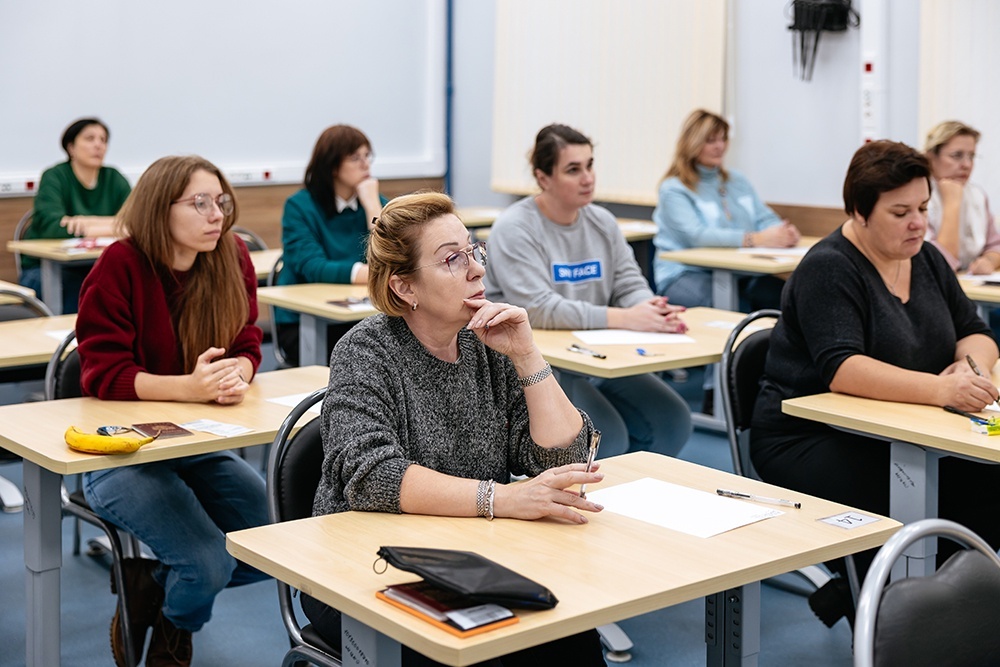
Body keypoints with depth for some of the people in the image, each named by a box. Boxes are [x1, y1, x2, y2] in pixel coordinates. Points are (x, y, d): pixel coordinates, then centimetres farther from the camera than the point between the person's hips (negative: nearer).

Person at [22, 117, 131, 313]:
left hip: (96, 268, 4)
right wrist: (113, 226, -21)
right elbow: (52, 227, -23)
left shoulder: (114, 179, 4)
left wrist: (87, 221, -20)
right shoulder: (54, 177, -7)